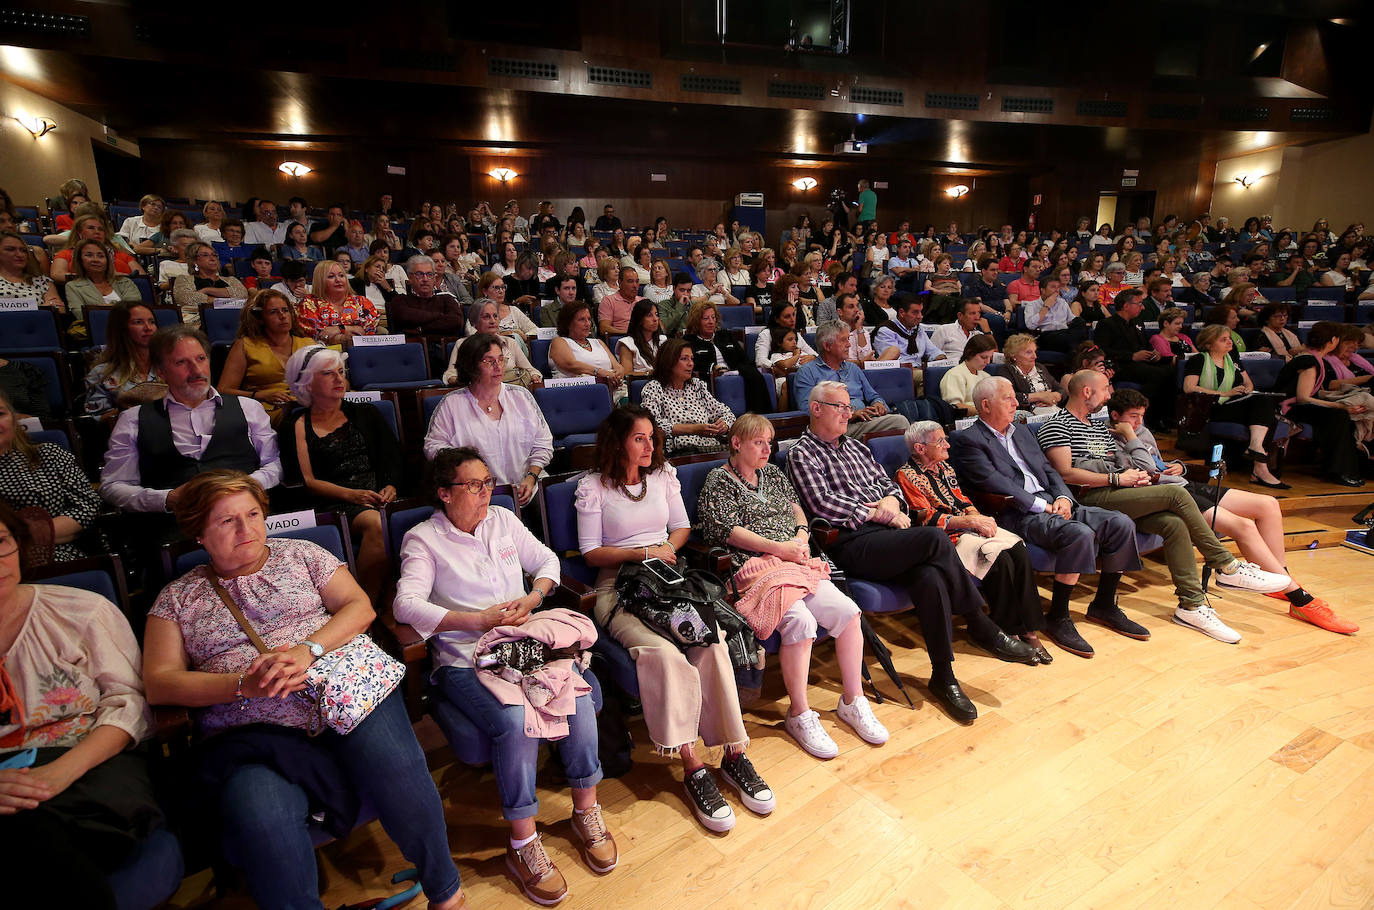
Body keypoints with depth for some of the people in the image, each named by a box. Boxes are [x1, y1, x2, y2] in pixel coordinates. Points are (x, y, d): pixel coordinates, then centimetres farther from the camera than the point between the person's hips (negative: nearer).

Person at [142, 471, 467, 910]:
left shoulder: (300, 554, 17)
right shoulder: (177, 598, 17)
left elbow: (359, 606, 8)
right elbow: (159, 683, 7)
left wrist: (309, 650, -11)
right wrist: (244, 684, -11)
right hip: (251, 731, 1)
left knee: (396, 770, -28)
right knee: (262, 825, -33)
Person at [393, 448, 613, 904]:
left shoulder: (503, 519, 13)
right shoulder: (423, 540, -2)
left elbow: (546, 560, 20)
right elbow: (407, 605, -15)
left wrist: (534, 596, -1)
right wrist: (479, 619, -19)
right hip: (466, 661, -4)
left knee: (576, 697, -22)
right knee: (515, 721, -30)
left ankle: (586, 810, -1)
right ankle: (523, 843, -10)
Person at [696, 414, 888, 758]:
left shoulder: (773, 473, 25)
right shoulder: (719, 480, 3)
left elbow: (796, 507, 26)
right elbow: (725, 530, -7)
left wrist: (801, 537, 3)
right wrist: (778, 547, -11)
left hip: (796, 560, 6)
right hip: (757, 566, -6)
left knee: (847, 611, -16)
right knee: (800, 619, -31)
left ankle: (852, 701, 1)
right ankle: (799, 715, -15)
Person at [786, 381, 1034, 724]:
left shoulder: (856, 447, 27)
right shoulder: (802, 453, 4)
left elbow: (888, 482, 26)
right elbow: (821, 503, -10)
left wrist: (891, 500, 1)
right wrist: (876, 514, -9)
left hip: (888, 531, 7)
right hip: (852, 544, -6)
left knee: (930, 577, -26)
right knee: (935, 538, -28)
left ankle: (943, 676, -14)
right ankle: (981, 626, -11)